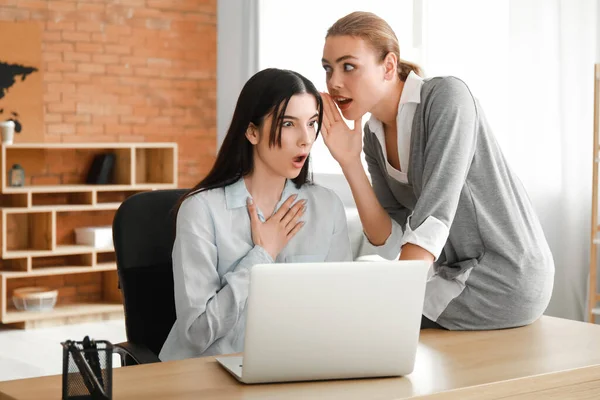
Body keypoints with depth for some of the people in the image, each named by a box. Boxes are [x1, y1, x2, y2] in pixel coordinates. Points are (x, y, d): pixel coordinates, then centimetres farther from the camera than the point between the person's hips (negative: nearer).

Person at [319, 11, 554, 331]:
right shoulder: (373, 136, 4)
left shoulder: (446, 96, -17)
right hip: (460, 275, 7)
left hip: (508, 278, -7)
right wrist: (349, 162, -12)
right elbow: (391, 243, -3)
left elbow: (434, 214, -27)